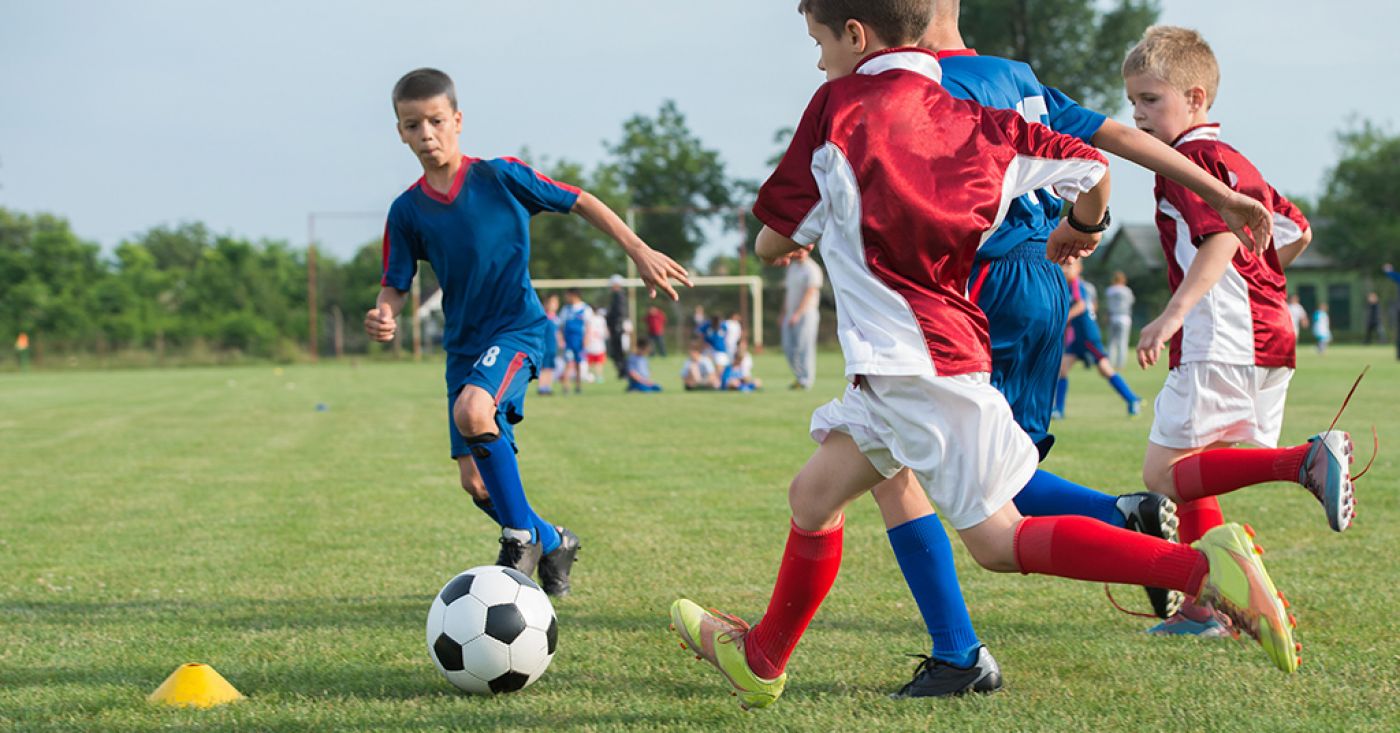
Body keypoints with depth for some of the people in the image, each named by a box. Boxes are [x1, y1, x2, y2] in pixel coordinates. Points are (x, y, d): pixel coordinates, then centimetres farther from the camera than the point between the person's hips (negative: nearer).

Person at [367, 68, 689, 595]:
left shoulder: (499, 177, -6)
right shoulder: (407, 210, 2)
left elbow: (580, 203, 1)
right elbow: (395, 285, 5)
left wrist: (639, 251, -4)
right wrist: (384, 316, -19)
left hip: (517, 328, -5)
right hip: (463, 344, 5)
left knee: (472, 410, -34)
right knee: (476, 481, 2)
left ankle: (522, 535, -16)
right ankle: (553, 543, 30)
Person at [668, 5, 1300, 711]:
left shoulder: (840, 104, -4)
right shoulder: (969, 120, 11)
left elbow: (774, 240, 0)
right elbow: (1092, 167, 12)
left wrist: (791, 238, 25)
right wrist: (1078, 233, 33)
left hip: (915, 363, -8)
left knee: (997, 538, -5)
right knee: (814, 494, 17)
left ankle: (1200, 564, -16)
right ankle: (761, 659, 31)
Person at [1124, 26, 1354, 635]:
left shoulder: (1187, 157, -6)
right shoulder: (1233, 161, 23)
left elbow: (1220, 237, -21)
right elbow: (1298, 231, 28)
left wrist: (1174, 312, -29)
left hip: (1223, 342, -10)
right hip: (1270, 340, 10)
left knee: (1163, 473, -12)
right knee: (1189, 478, 14)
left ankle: (1308, 460, -24)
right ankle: (1205, 606, 12)